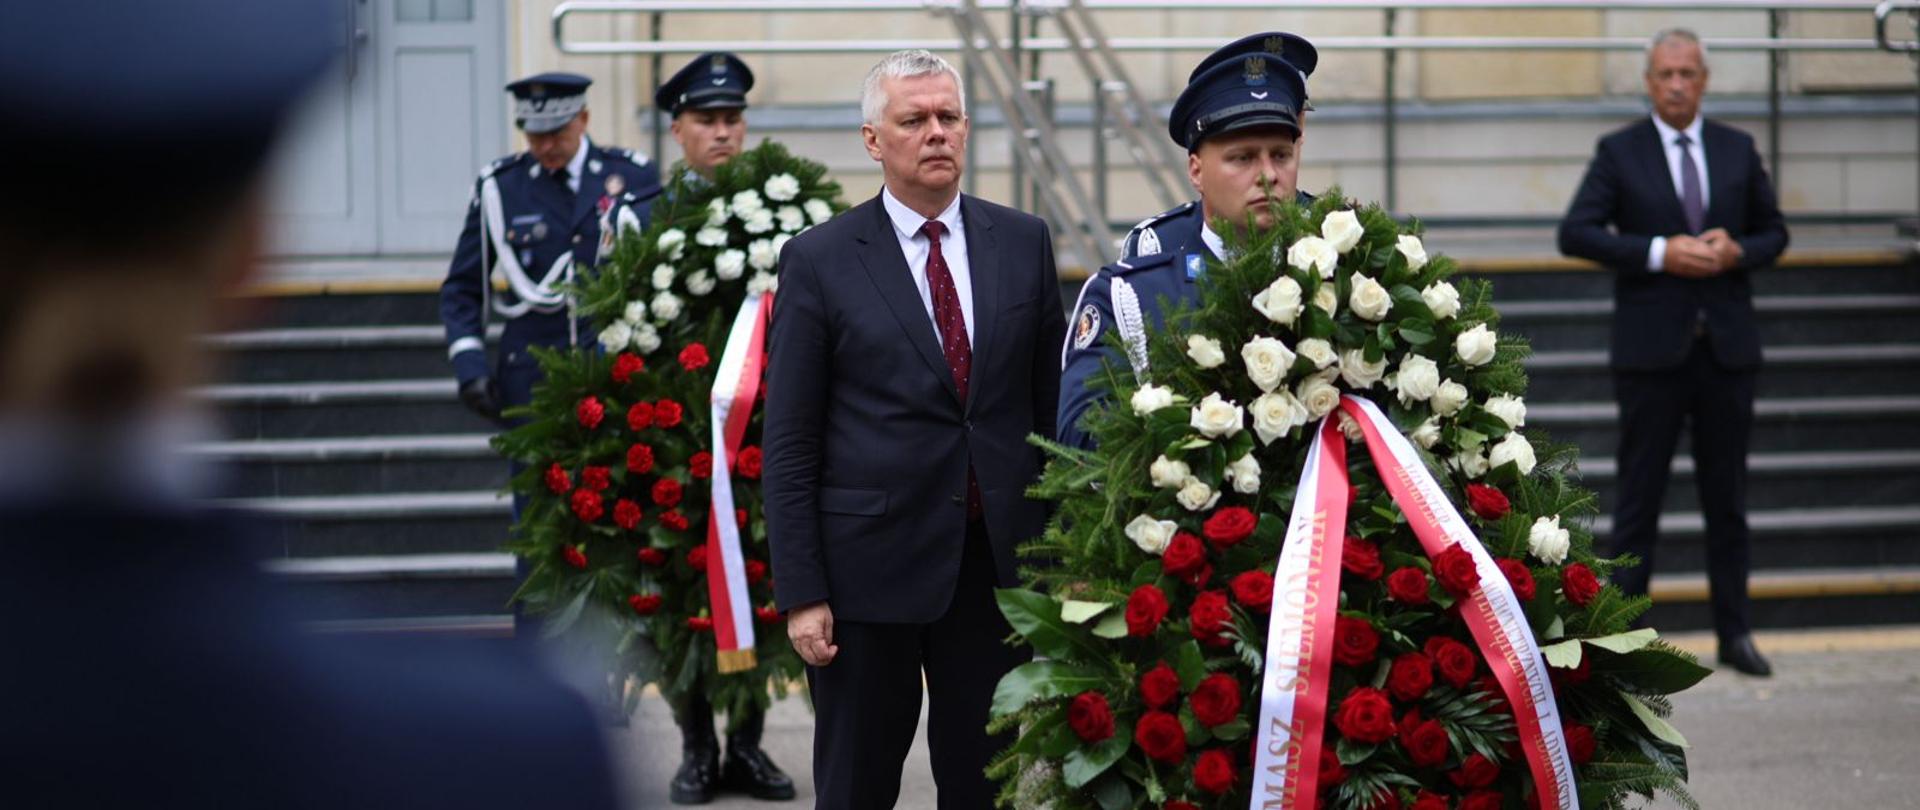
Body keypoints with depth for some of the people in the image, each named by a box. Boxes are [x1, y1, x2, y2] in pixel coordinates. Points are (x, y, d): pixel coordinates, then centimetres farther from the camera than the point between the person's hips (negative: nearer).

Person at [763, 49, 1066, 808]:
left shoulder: (1023, 242, 6)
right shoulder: (819, 260, -3)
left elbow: (1052, 401, 9)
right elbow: (789, 444, -4)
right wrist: (800, 592, -8)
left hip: (1000, 562, 2)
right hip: (870, 567, -2)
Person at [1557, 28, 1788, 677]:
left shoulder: (1737, 150, 9)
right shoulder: (1620, 153, 0)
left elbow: (1773, 231, 15)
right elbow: (1575, 233, -8)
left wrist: (1737, 253, -8)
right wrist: (1660, 253, -16)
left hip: (1726, 346, 3)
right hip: (1652, 349, -3)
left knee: (1727, 496, 9)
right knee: (1639, 496, -1)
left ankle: (1733, 632, 17)